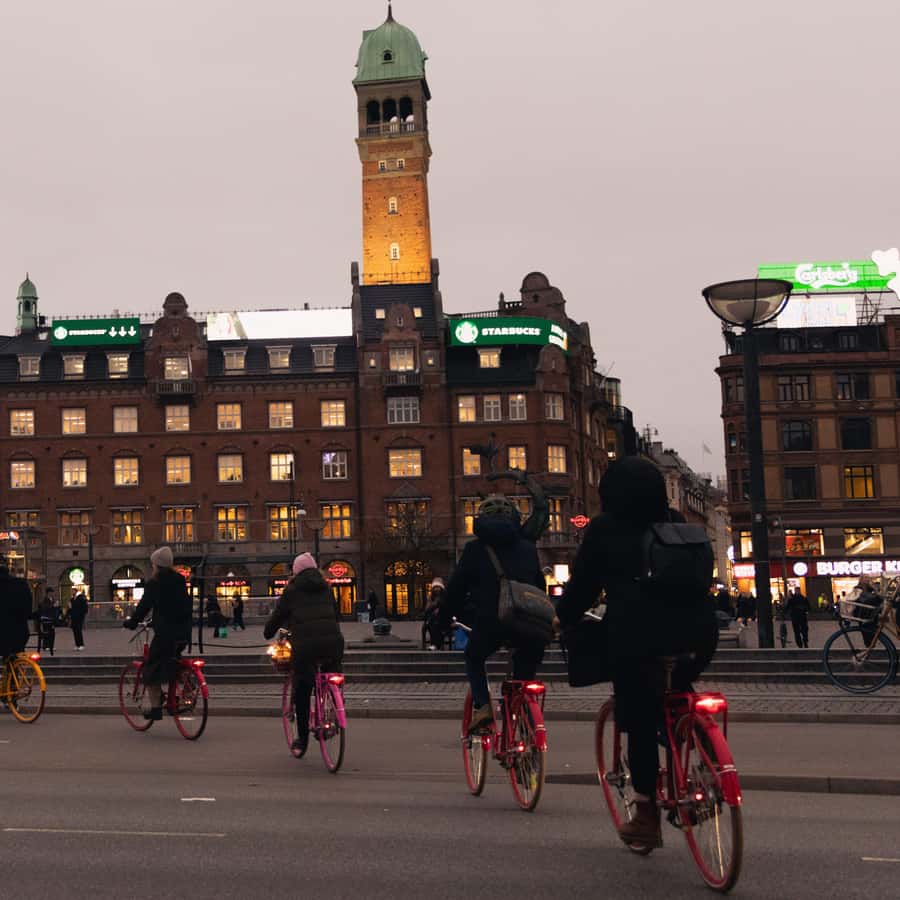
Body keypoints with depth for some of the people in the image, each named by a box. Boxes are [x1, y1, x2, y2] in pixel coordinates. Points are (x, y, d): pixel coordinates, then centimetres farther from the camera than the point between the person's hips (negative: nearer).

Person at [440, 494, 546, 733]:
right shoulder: (528, 548, 15)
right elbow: (540, 586, 23)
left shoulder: (475, 549, 6)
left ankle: (482, 706, 6)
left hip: (490, 622, -2)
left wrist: (444, 621, 19)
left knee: (474, 659, 25)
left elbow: (456, 588, 8)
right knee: (525, 663, 27)